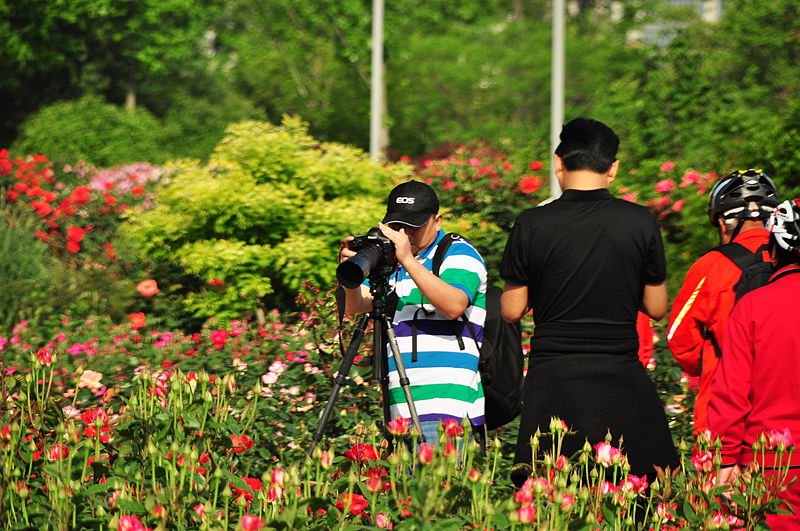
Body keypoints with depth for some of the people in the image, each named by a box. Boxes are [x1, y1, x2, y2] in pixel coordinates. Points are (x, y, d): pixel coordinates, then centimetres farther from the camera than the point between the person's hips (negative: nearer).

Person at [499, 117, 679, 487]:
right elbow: (656, 307, 6)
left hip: (550, 380, 0)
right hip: (621, 380, 0)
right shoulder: (640, 222, -2)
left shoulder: (531, 224, -4)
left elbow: (512, 311, 2)